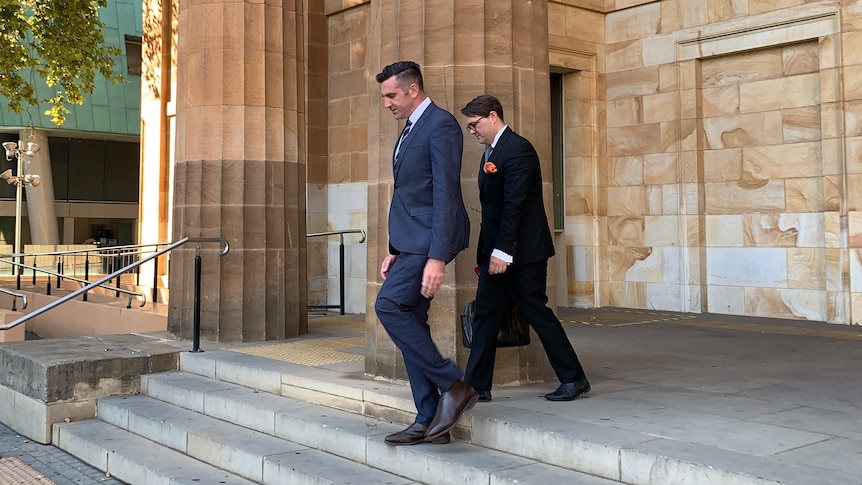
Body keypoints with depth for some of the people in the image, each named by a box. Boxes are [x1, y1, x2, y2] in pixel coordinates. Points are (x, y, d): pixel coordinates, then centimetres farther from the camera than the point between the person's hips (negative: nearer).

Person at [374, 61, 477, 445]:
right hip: (411, 241, 10)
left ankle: (453, 385, -9)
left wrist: (437, 257, -25)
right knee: (410, 321, 7)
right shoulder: (410, 129, 20)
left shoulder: (440, 125, -11)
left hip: (430, 239, -10)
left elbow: (445, 194, -19)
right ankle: (429, 421, 13)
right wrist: (395, 251, 20)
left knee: (389, 306, -19)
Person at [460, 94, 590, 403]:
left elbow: (514, 204, -21)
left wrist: (502, 250, -23)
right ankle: (477, 387, 11)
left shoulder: (517, 149, -14)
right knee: (485, 316, 6)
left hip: (521, 251, -9)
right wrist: (487, 251, 14)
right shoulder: (492, 152, 16)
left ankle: (574, 379, 12)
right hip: (497, 252, 9)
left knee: (537, 312, -1)